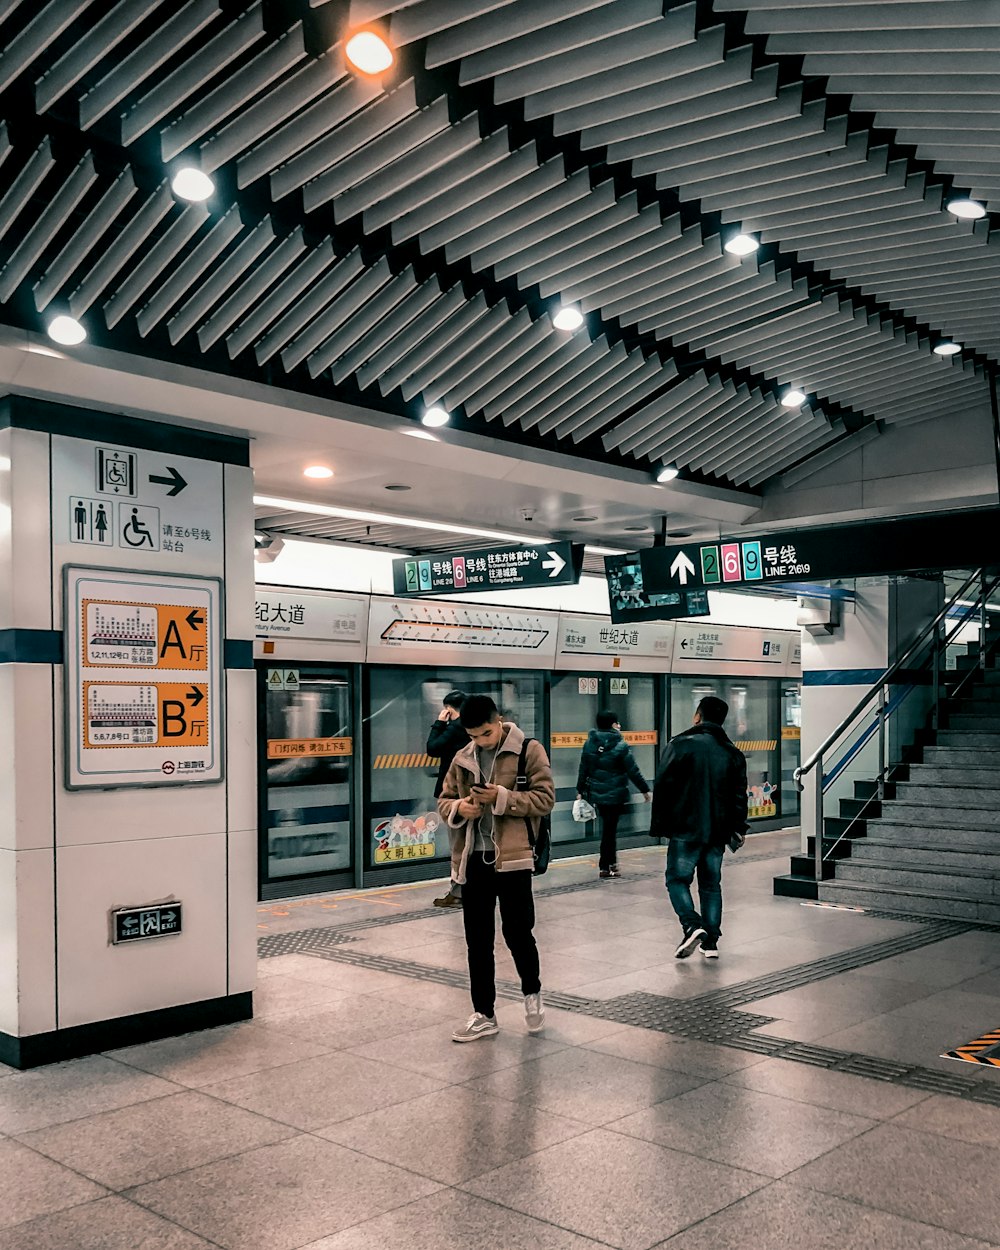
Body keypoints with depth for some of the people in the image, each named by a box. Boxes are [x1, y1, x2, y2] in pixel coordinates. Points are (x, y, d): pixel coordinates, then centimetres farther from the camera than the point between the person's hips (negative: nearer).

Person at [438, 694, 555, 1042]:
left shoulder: (529, 750, -4)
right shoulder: (462, 759, 9)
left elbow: (545, 798, -8)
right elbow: (443, 801, 15)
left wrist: (502, 797, -19)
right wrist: (458, 808, -8)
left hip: (512, 857, -4)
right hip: (472, 859, 4)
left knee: (517, 932, 3)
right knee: (478, 941, 9)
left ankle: (532, 993, 31)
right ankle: (484, 1015, 22)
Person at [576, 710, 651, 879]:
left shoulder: (589, 744, 2)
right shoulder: (621, 746, -12)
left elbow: (583, 769, 7)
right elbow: (633, 772, -9)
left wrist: (580, 790, 17)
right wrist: (645, 789, 2)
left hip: (596, 794, 5)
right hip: (615, 795, -5)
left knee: (608, 827, 18)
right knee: (610, 829, 1)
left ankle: (611, 862, 25)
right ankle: (605, 867, 7)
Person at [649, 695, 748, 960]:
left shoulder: (681, 745, -7)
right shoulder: (733, 754, 7)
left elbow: (663, 787, -9)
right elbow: (739, 796, 8)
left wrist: (659, 825, -1)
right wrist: (738, 828, 17)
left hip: (686, 829, -4)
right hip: (718, 831, 4)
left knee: (677, 879, 6)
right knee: (711, 883, 13)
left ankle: (692, 925, -14)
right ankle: (711, 941, 11)